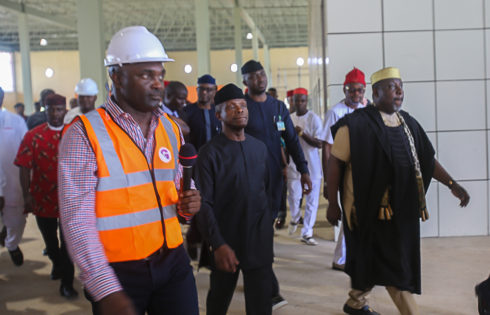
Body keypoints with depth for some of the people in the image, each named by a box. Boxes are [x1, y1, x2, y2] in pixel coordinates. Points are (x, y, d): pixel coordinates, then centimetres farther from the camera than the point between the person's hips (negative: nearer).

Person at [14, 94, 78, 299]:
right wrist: (27, 196, -11)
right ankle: (57, 265, 49)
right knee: (50, 242, 21)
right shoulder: (33, 136, -3)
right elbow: (25, 168, -5)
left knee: (68, 243, 3)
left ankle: (67, 284, 14)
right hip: (43, 199, 2)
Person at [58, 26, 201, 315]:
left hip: (172, 261, 5)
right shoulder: (84, 134, -10)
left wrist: (186, 204, -5)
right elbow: (77, 219, -14)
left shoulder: (171, 129, 7)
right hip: (117, 272, -4)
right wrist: (107, 291, -21)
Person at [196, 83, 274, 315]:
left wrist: (268, 222, 11)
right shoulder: (210, 153, -9)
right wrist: (218, 244, -18)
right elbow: (204, 204, -12)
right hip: (226, 244, -3)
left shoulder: (259, 147, 5)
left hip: (260, 242, 3)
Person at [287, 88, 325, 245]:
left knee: (312, 200, 3)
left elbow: (319, 143, -12)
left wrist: (302, 133, -23)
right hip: (294, 165, 3)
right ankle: (295, 219, 32)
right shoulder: (289, 118, 8)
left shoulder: (314, 119, -7)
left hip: (312, 166, -3)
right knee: (294, 196, -1)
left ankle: (306, 233, 15)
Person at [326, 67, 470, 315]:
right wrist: (333, 205, -9)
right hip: (370, 207, -6)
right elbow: (335, 163, -9)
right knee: (393, 264, -2)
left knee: (372, 261, 18)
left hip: (401, 208, 6)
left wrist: (451, 184, 1)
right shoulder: (357, 124, -11)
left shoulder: (407, 123, 8)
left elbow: (426, 159, 12)